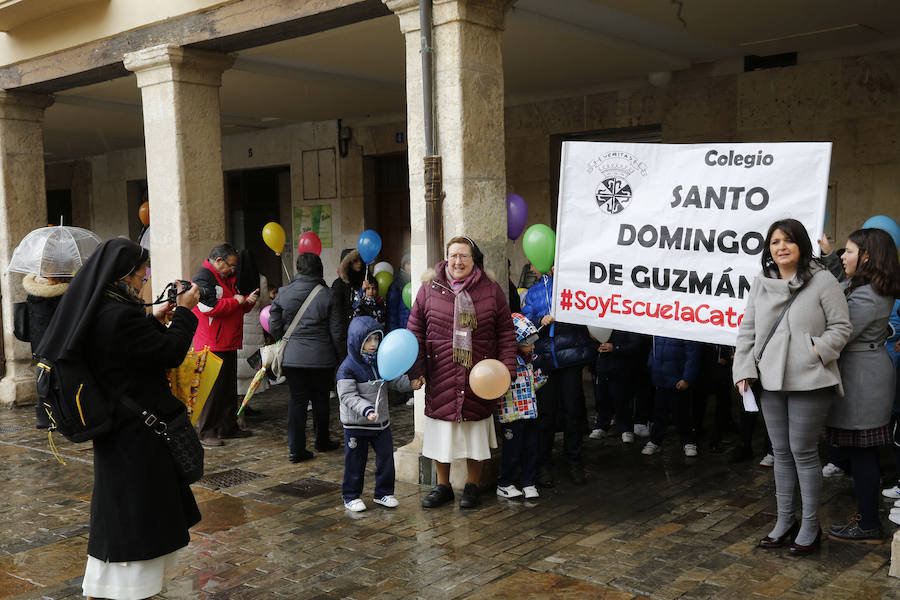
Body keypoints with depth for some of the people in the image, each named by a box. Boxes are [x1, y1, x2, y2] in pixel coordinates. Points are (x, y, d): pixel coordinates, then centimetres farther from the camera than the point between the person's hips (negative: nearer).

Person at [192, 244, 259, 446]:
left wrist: (248, 301, 6)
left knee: (229, 388, 14)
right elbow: (209, 307, -24)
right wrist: (235, 301, -13)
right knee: (212, 389, -6)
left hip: (228, 345, 10)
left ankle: (228, 427, 23)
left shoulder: (226, 279, 20)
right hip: (211, 346, -10)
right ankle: (206, 433, 0)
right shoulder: (203, 278, -11)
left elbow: (238, 307, 28)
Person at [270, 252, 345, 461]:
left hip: (291, 357, 1)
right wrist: (341, 355, 9)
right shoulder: (328, 296, -6)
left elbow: (274, 327, 3)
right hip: (321, 358, -1)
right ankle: (322, 442, 29)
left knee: (297, 399, 6)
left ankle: (295, 448, 2)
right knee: (320, 399, 14)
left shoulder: (283, 293, -2)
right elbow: (337, 332, -4)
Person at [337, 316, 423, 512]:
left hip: (381, 421, 6)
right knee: (355, 461, 5)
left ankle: (383, 493, 25)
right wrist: (366, 409, -33)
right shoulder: (347, 368, -17)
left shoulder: (381, 361, 4)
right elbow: (348, 396, -21)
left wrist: (410, 383, -5)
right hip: (356, 424, -6)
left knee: (386, 457, 10)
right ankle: (351, 496, 21)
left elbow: (394, 379, 13)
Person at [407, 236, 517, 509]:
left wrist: (506, 368, -3)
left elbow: (506, 332, 4)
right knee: (440, 433, 9)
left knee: (475, 433, 9)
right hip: (440, 378, 1)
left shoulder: (491, 290, 3)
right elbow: (415, 331, 5)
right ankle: (442, 486, 27)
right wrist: (416, 370, -1)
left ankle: (472, 486, 27)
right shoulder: (429, 289, 3)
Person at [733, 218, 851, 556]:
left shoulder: (822, 281, -6)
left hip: (809, 382, -5)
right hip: (771, 380, 5)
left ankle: (810, 527, 16)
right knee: (781, 452, 13)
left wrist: (816, 351, -16)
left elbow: (840, 326, -4)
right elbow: (747, 329, 10)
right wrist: (743, 370, 2)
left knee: (803, 451, 0)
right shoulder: (761, 284, 8)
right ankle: (784, 522, 25)